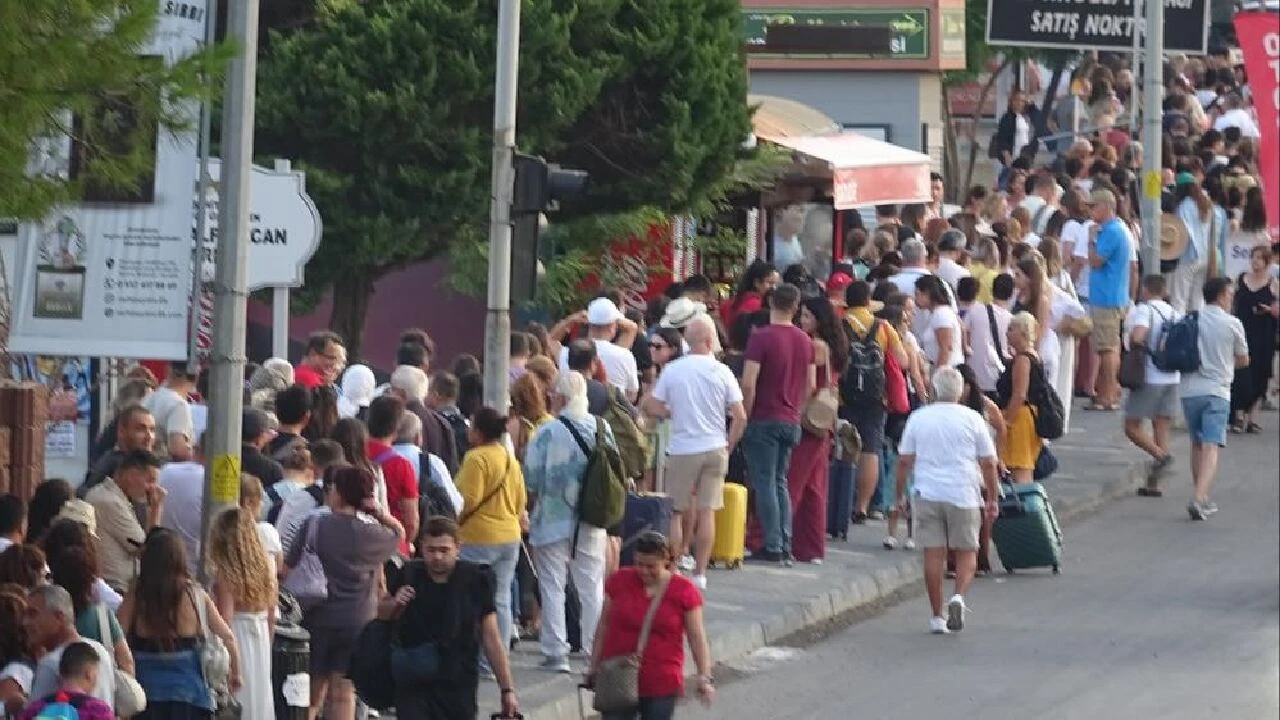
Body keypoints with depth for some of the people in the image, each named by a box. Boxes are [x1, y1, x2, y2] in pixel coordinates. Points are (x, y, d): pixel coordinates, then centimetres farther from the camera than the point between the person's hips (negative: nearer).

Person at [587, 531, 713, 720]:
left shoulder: (684, 591, -4)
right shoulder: (619, 582, 2)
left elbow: (697, 638, -1)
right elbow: (604, 627, 10)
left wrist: (704, 677, -7)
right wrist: (594, 667, 12)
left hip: (662, 685, -1)